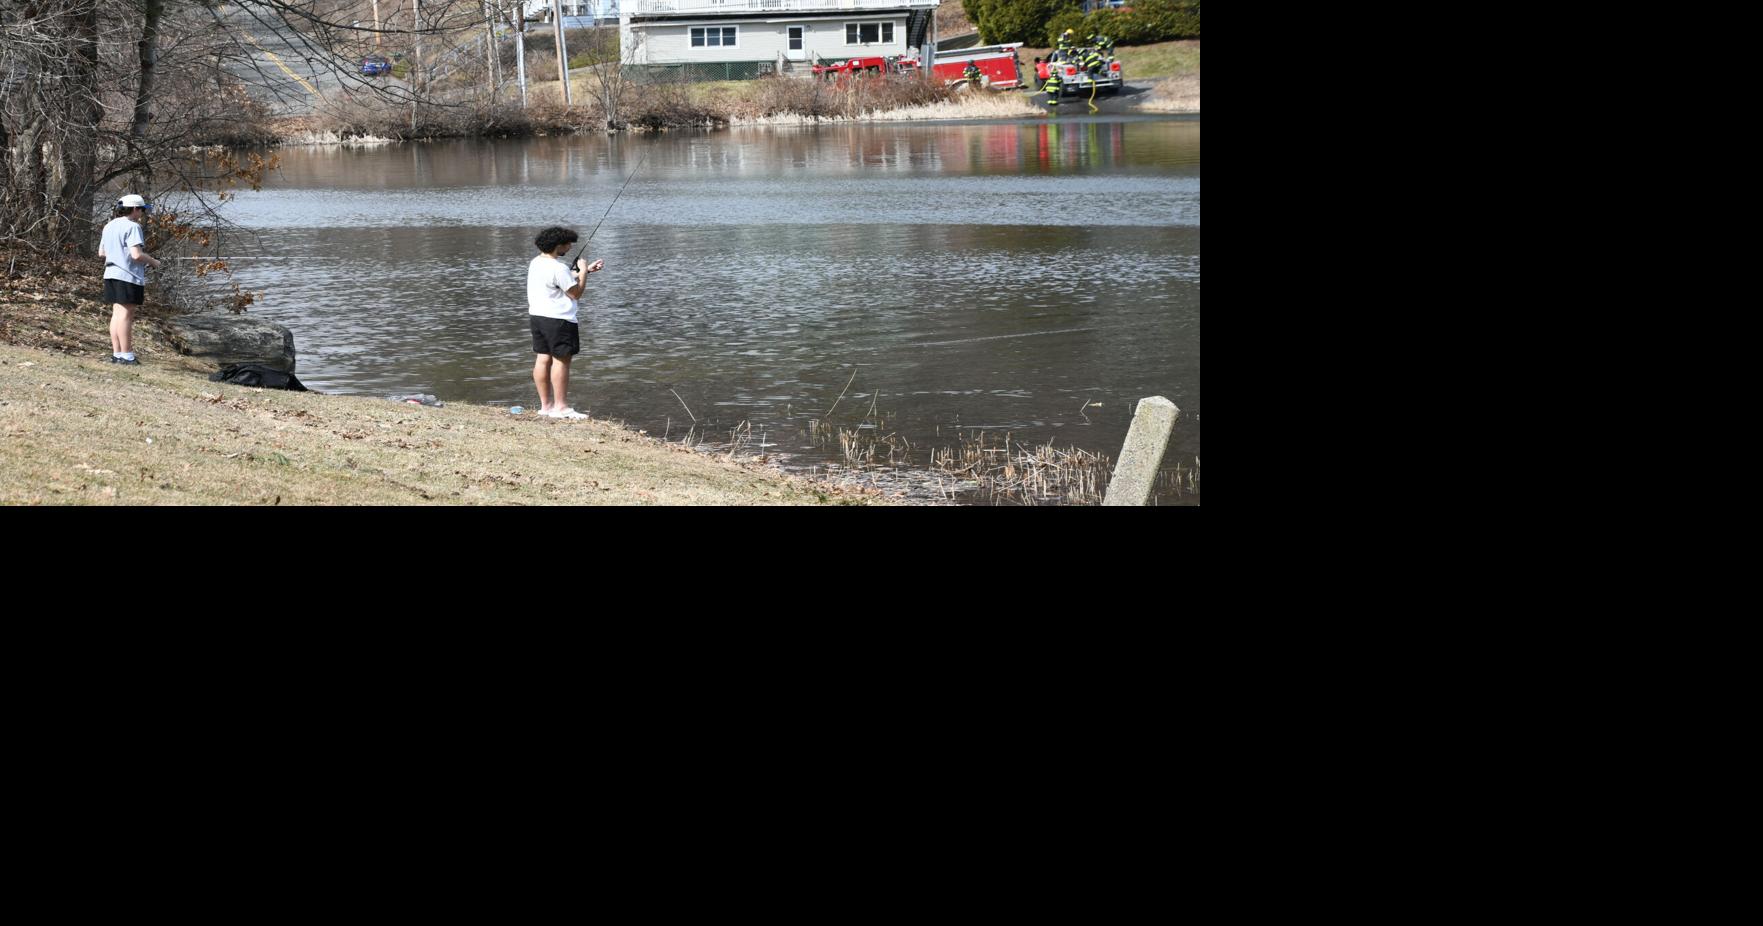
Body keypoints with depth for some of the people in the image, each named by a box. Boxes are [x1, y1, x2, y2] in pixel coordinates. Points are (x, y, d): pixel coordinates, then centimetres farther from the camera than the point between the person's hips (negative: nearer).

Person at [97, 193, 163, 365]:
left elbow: (101, 254, 20)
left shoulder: (109, 226, 15)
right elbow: (137, 254, -21)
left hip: (111, 274, 9)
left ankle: (117, 353, 12)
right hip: (128, 276, -9)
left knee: (117, 313, 11)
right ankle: (127, 355, -7)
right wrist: (153, 262, -5)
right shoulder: (132, 227, -13)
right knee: (126, 314, -7)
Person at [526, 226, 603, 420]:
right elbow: (576, 293, -14)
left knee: (543, 358, 10)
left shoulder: (535, 263, 11)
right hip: (557, 320, -10)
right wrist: (582, 271, -2)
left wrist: (585, 271, 20)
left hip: (537, 316, 10)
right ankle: (561, 407, -7)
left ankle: (546, 405, 14)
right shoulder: (558, 268, -19)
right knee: (561, 360, -6)